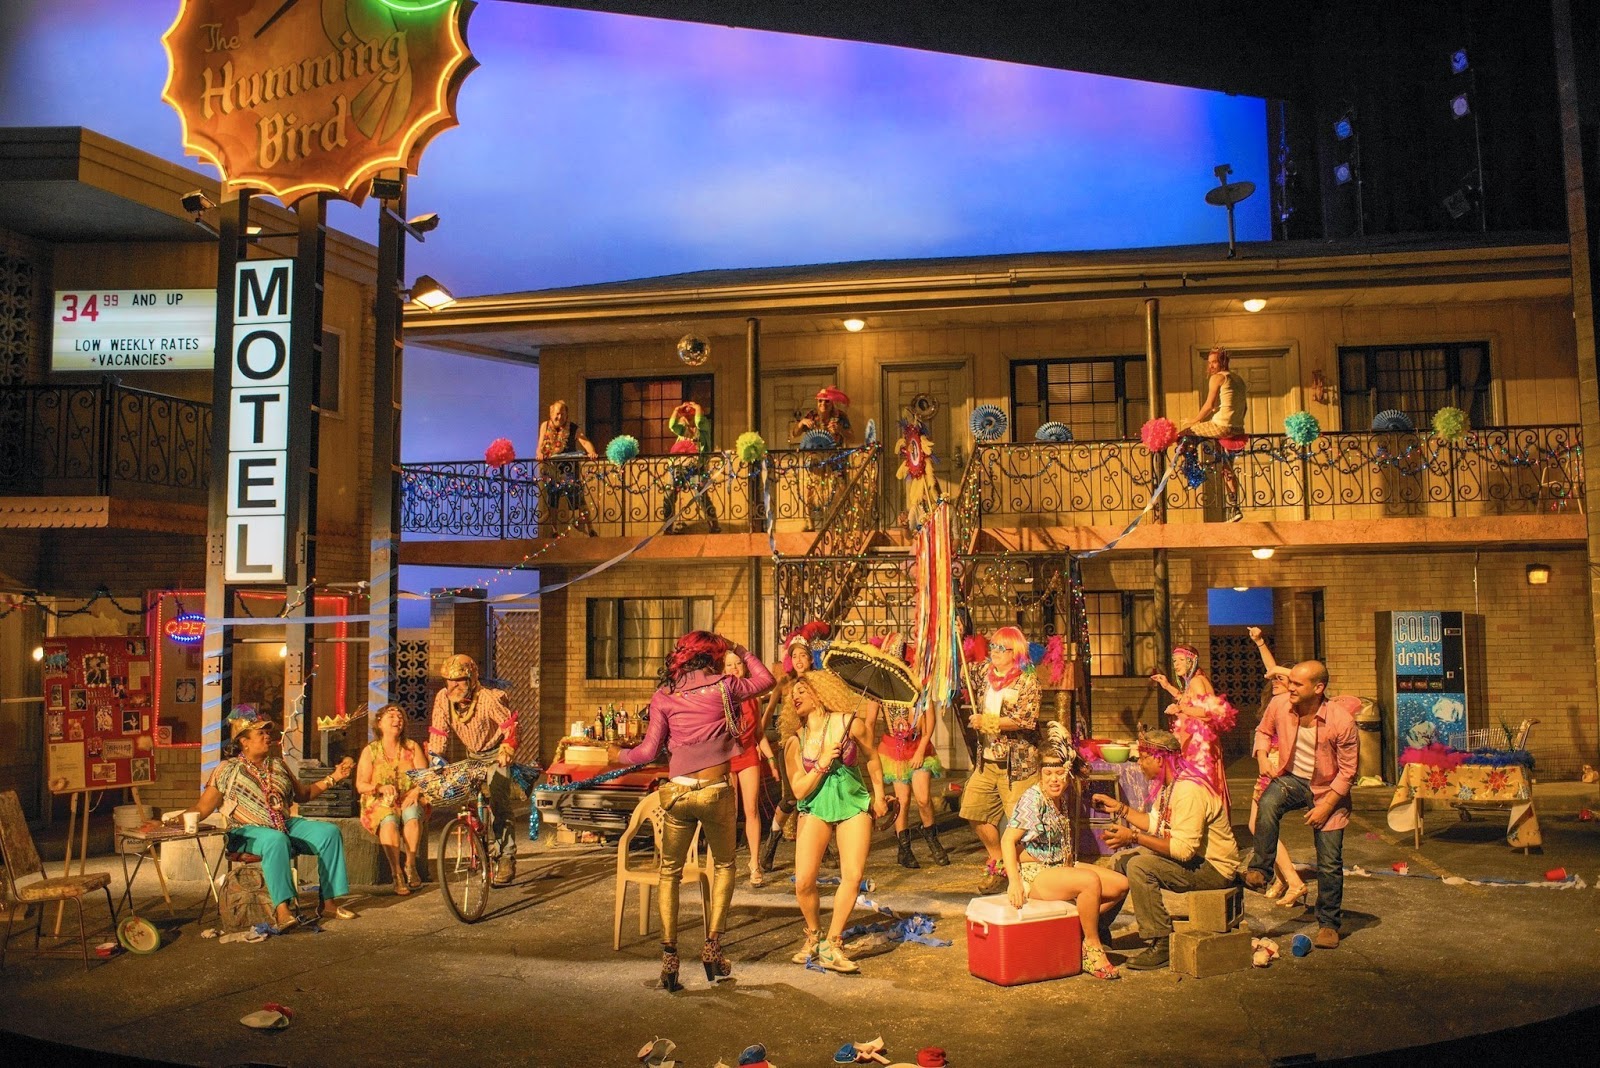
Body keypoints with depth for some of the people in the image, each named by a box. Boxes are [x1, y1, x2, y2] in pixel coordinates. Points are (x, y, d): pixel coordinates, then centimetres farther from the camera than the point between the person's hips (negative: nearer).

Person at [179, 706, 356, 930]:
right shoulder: (227, 771, 3)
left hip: (286, 826, 6)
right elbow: (201, 809, 1)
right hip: (247, 833, -5)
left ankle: (329, 903, -14)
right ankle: (282, 909, -46)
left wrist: (333, 777, 13)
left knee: (329, 832, -16)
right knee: (276, 840, -40)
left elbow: (303, 794, 23)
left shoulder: (277, 764, 16)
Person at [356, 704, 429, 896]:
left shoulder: (412, 747, 9)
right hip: (380, 803, -1)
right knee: (389, 821, -35)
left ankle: (410, 864, -21)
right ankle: (397, 873, -31)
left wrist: (415, 792, -18)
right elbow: (360, 785, -1)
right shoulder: (370, 751, 6)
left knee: (412, 815, -35)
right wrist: (381, 788, -20)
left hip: (409, 800, 1)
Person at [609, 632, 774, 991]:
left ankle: (669, 956, 8)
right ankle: (712, 947, 14)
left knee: (670, 873, 14)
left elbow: (648, 751, 3)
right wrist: (742, 652, 27)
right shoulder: (722, 686, 1)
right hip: (717, 791, -1)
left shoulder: (664, 696, 5)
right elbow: (765, 680, 16)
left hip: (678, 792, 1)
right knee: (723, 866, 21)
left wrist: (619, 754, 22)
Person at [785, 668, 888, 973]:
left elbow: (872, 758, 11)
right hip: (815, 810, 1)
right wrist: (823, 762, -16)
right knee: (803, 881, -11)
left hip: (854, 806, 0)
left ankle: (831, 946, -1)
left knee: (853, 877, -14)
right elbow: (800, 790, -5)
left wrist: (879, 795, 15)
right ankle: (813, 936, 16)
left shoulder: (850, 724, -6)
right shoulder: (796, 742, -3)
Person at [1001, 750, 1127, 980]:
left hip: (1061, 867, 9)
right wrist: (1014, 882, -29)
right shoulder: (1033, 799, -16)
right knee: (1091, 881, -31)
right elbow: (1007, 840, -21)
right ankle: (1092, 949, -15)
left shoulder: (1062, 798, 9)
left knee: (1121, 884, -4)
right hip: (1033, 873, -9)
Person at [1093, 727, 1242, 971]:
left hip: (1213, 867, -10)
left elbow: (1184, 849, -31)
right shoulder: (1168, 785, 6)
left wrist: (1134, 837, -30)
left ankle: (1162, 946, -19)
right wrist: (1119, 807, 16)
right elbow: (1155, 824, 16)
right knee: (1120, 860, 8)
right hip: (1191, 858, 11)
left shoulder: (1189, 790, -26)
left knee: (1139, 866, -26)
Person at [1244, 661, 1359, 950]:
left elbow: (1347, 772, -14)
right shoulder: (1279, 705, -15)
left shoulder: (1342, 720, -23)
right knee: (1268, 804, -34)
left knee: (1330, 863, 2)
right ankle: (1259, 870, -24)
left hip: (1328, 789, -2)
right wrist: (1262, 757, -11)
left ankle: (1329, 923, 20)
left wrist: (1325, 806, -17)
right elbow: (1263, 731, 9)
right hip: (1292, 778, 2)